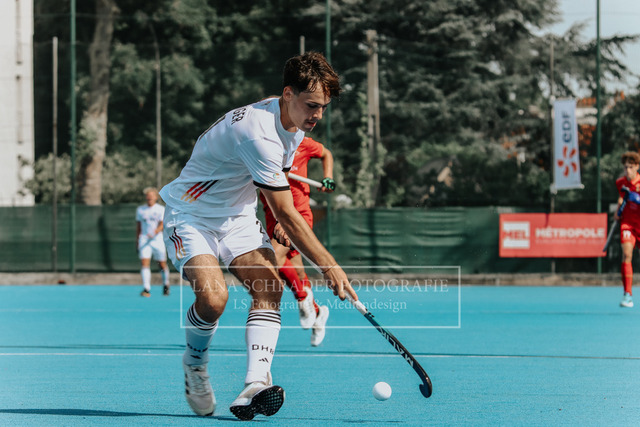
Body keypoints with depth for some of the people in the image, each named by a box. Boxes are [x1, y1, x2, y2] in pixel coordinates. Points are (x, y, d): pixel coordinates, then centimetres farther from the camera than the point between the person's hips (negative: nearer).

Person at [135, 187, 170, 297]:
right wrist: (137, 240, 16)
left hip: (157, 238, -1)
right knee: (144, 263, -14)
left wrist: (155, 232, -29)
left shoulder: (161, 209, 1)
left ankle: (166, 284, 30)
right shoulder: (140, 209, 11)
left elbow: (162, 224, -10)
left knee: (162, 264, 5)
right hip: (144, 239, 1)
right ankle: (146, 289, -18)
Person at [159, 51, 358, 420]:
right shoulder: (258, 133, -32)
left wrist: (280, 222, 6)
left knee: (269, 287, -17)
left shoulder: (296, 126, -2)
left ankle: (256, 384, -29)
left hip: (238, 216, 8)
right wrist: (328, 265, -29)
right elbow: (287, 214, -30)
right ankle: (195, 364, 4)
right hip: (191, 214, -8)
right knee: (213, 297, -27)